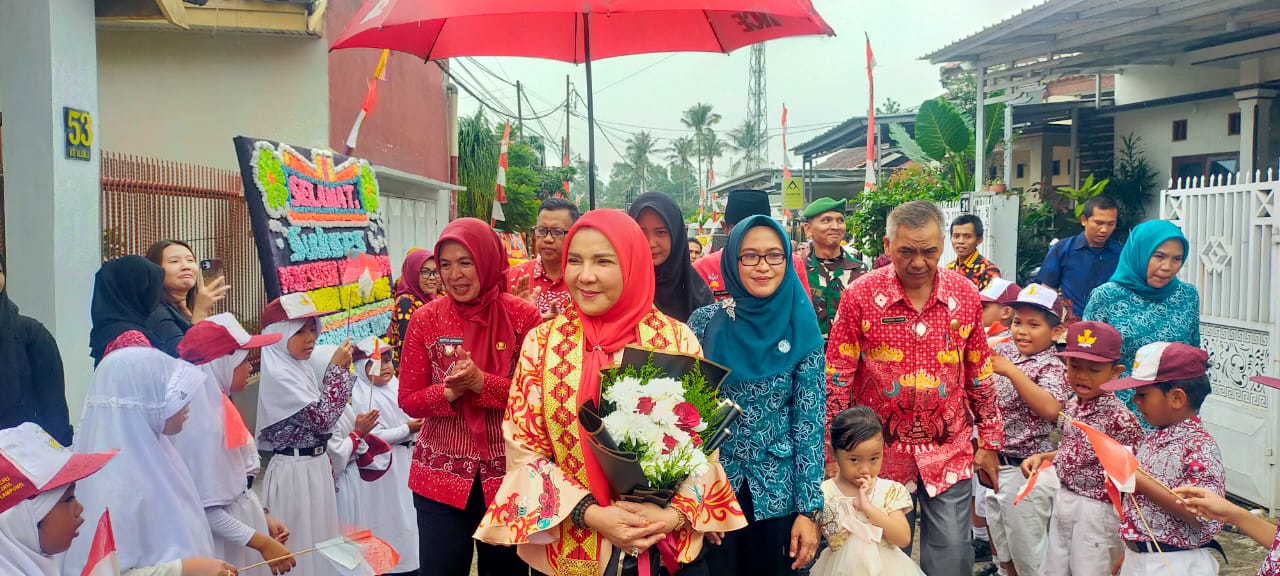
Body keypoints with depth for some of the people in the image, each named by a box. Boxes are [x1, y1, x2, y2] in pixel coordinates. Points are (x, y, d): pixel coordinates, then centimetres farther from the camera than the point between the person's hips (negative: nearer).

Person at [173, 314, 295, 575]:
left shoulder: (217, 409, 3)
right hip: (225, 542, -8)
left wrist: (262, 518, 8)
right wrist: (264, 543, -19)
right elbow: (207, 510, -23)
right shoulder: (205, 424, -23)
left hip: (240, 521, 8)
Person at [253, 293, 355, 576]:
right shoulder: (277, 375, -19)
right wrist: (337, 368, -16)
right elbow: (321, 418, -22)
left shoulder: (302, 369, 8)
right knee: (302, 544, 3)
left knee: (318, 539, 17)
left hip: (316, 465, 8)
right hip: (294, 470, -8)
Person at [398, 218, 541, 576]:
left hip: (508, 474, 0)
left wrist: (481, 383, -23)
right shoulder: (426, 320, -3)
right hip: (441, 476, 1)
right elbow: (409, 401, -2)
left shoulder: (523, 316, -7)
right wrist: (451, 391, -21)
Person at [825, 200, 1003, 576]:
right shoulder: (859, 296, -10)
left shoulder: (964, 295, -2)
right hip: (883, 451, -1)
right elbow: (837, 379, -5)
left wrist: (989, 442, 10)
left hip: (949, 450, 2)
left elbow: (980, 375, 8)